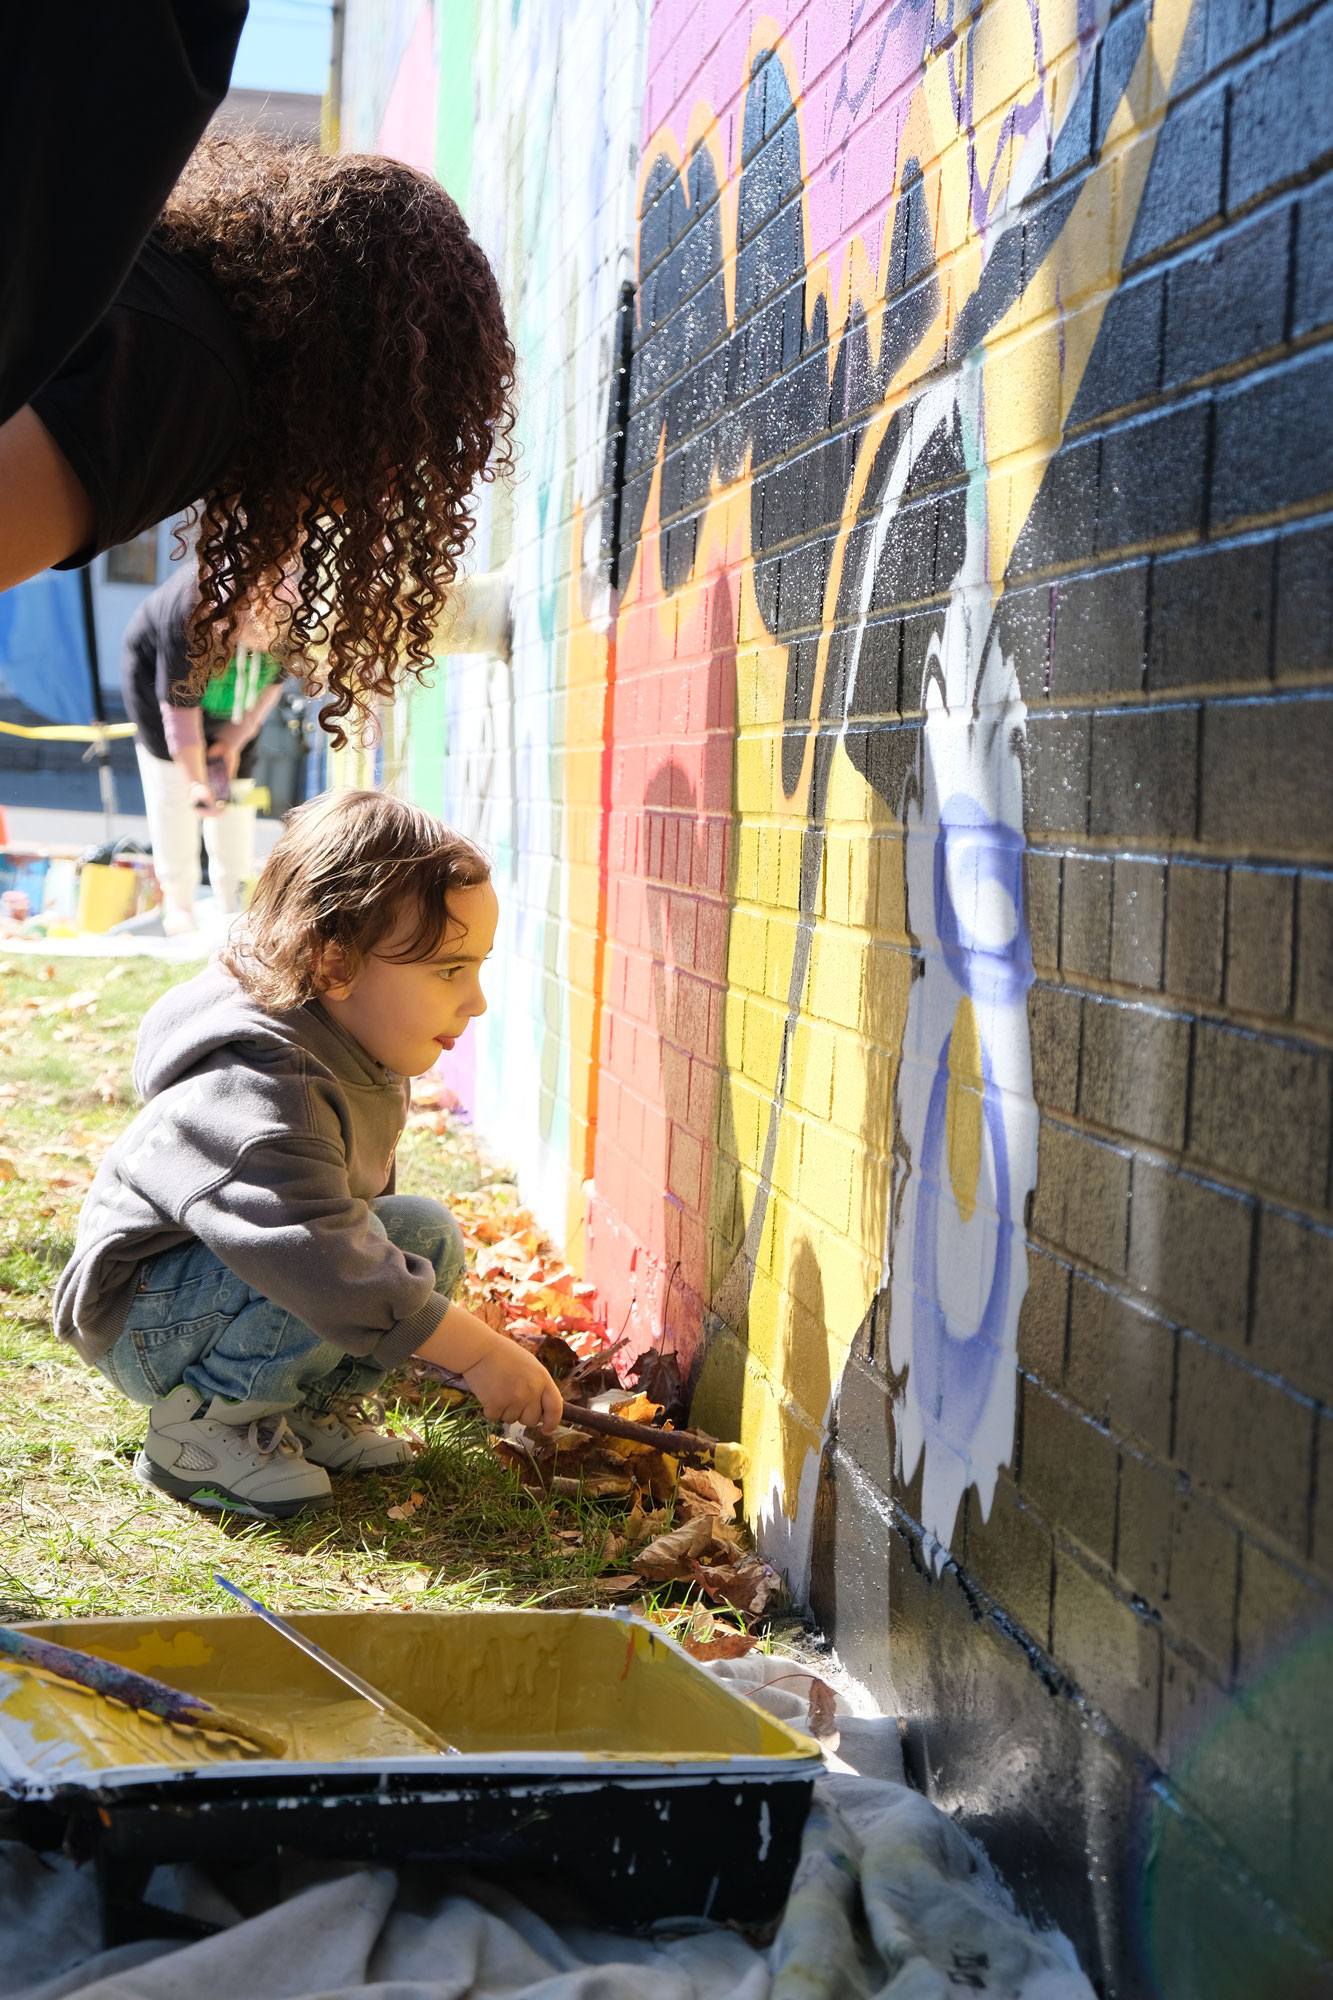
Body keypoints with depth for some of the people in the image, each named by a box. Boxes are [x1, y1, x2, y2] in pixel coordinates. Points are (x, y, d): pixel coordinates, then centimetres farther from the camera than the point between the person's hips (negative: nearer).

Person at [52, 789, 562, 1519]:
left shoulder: (362, 1053, 0)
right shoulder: (261, 1090, -34)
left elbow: (353, 1202, 18)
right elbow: (320, 1254, -43)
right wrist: (479, 1354, -40)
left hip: (239, 1281, 10)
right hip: (138, 1316, -10)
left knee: (428, 1233, -2)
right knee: (330, 1285, -33)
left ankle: (304, 1408, 6)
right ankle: (198, 1429, -13)